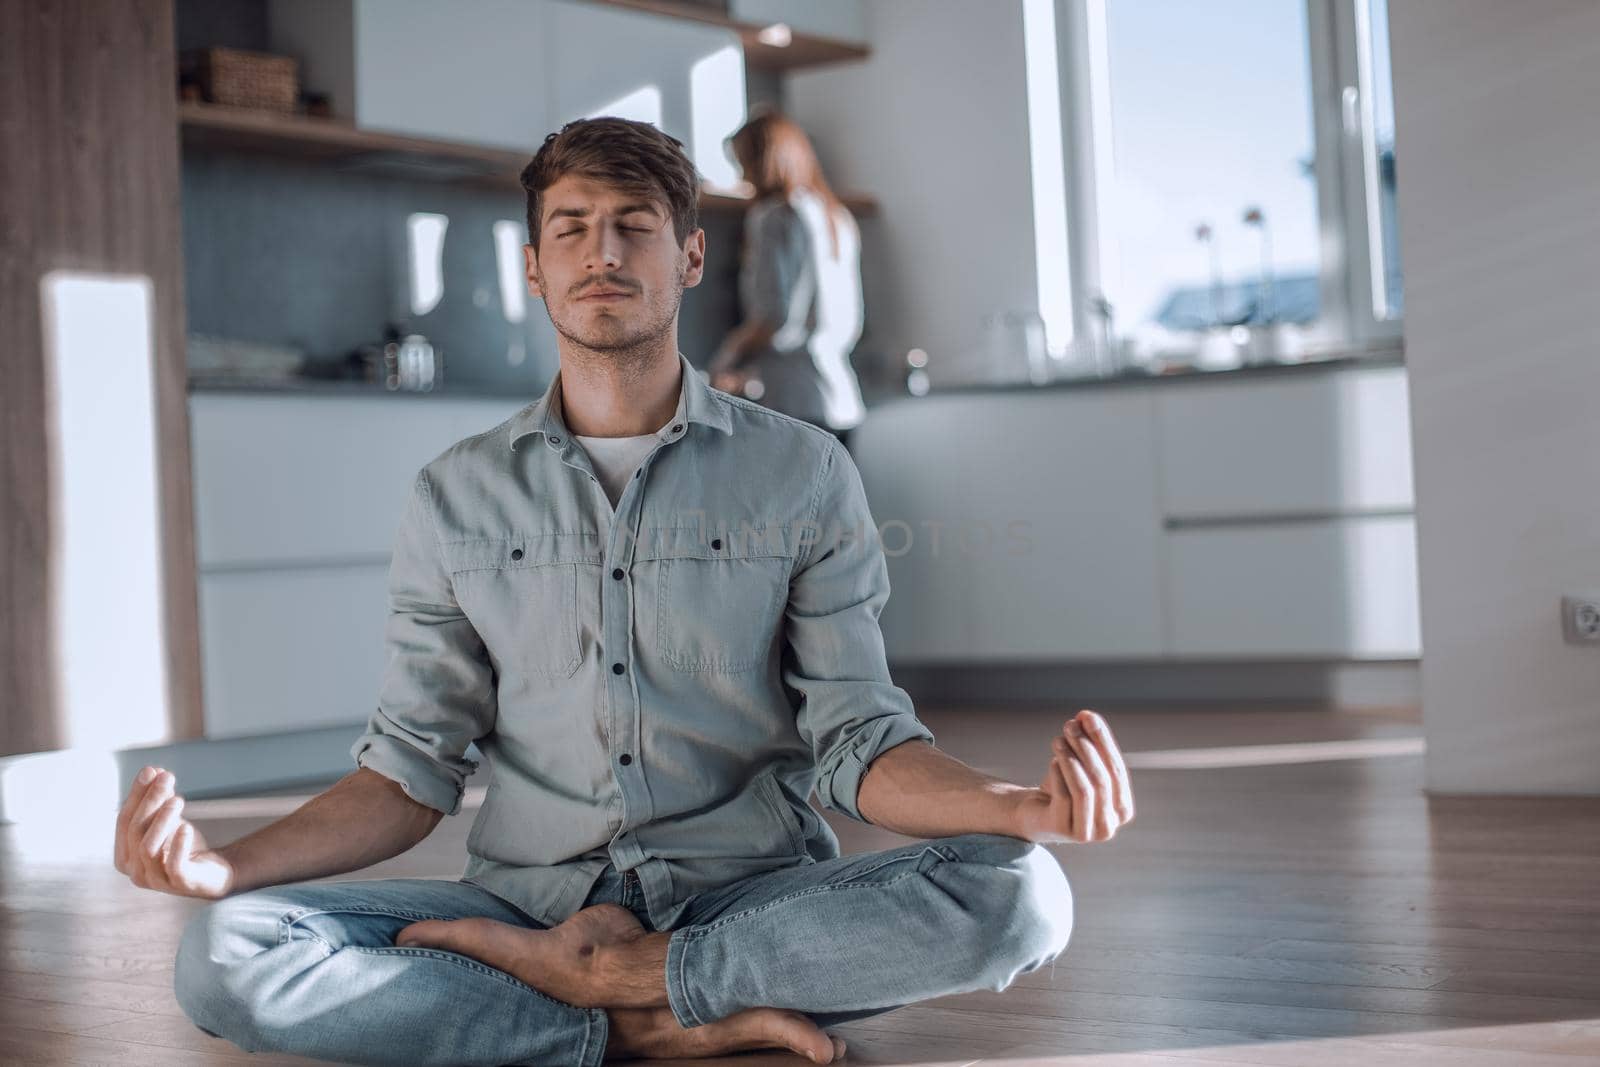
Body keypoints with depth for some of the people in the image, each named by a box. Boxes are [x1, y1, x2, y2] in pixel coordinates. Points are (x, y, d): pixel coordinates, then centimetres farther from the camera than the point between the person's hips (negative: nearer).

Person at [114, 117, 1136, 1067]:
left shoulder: (803, 473, 5)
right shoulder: (457, 498, 9)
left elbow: (859, 747, 0)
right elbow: (414, 768, 7)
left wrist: (1027, 806, -22)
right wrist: (226, 864, -12)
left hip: (749, 897, 0)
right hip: (529, 892, 1)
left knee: (1019, 895, -29)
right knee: (222, 956, -23)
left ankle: (612, 975, -17)